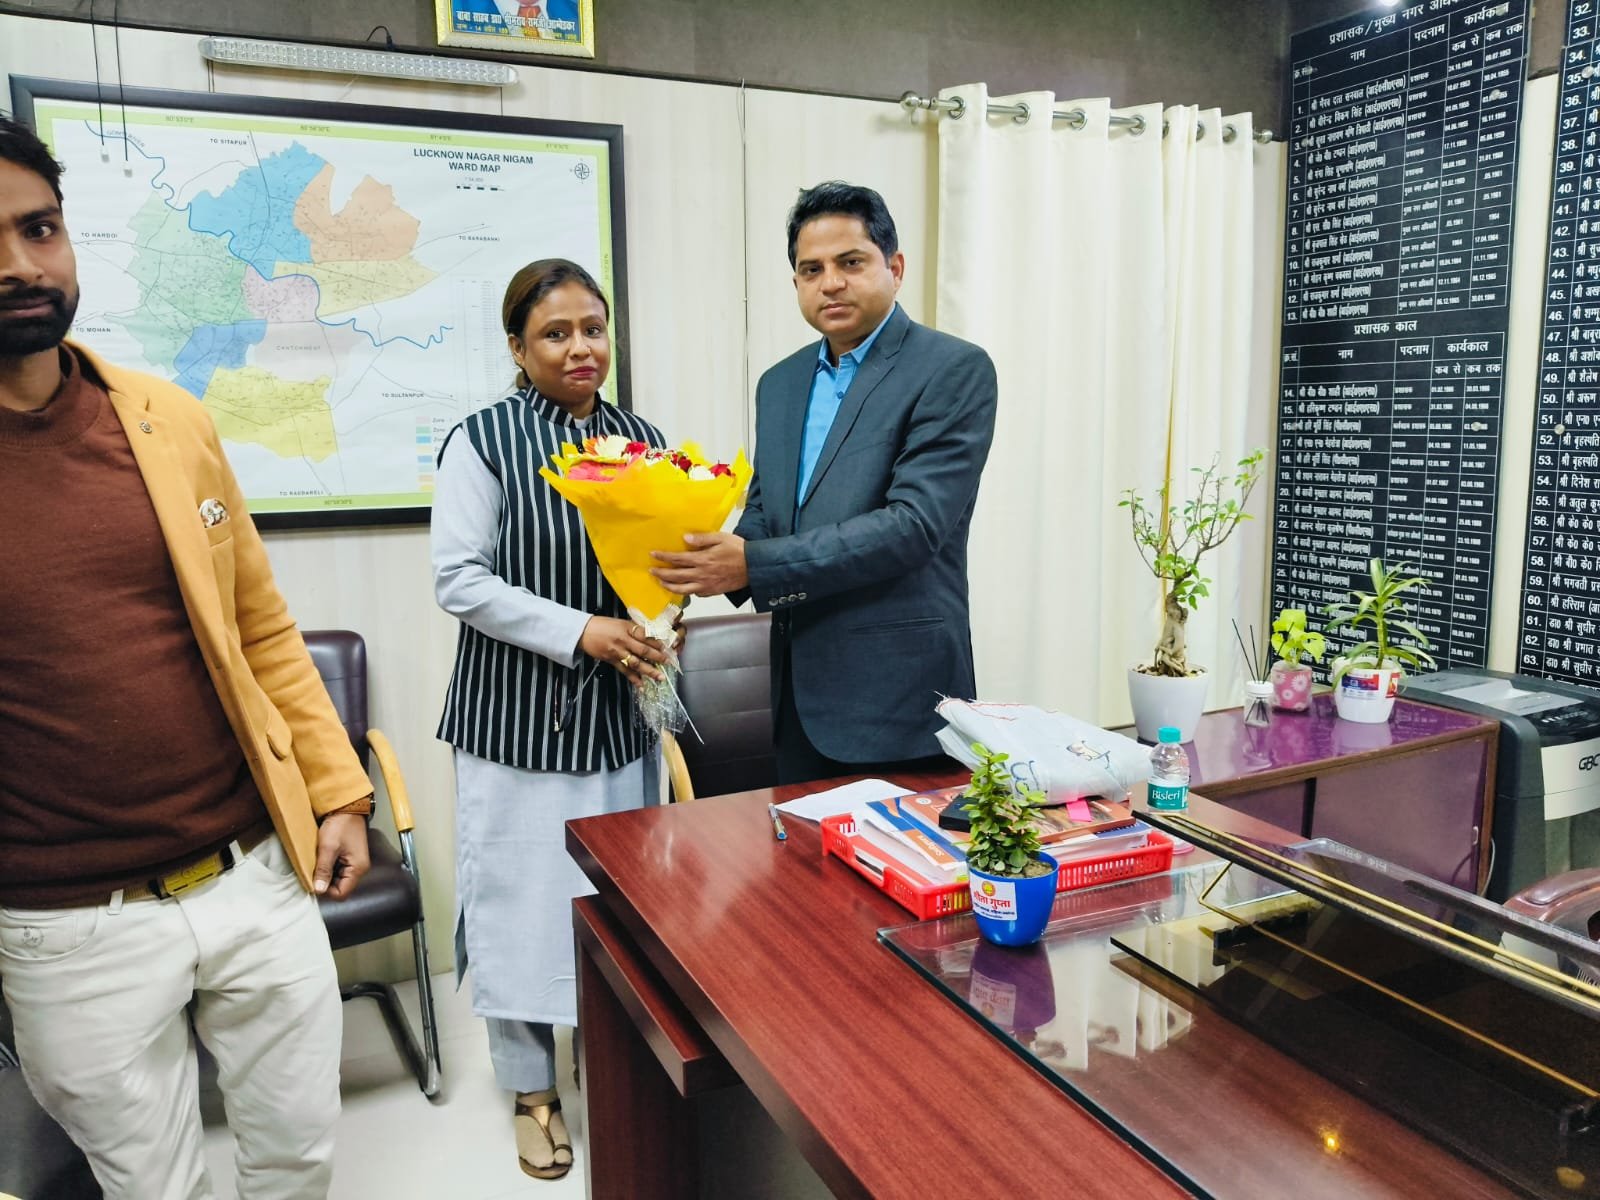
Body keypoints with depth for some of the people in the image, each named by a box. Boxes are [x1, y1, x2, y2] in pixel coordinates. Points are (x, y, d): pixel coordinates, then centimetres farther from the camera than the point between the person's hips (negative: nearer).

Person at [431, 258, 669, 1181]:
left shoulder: (643, 439, 6)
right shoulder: (484, 440, -7)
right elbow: (460, 581, -12)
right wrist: (580, 631, -20)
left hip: (620, 712, 4)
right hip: (517, 715, -4)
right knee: (523, 897, 8)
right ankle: (533, 1089, 29)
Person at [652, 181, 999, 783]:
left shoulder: (954, 370, -10)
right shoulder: (779, 384, 12)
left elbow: (914, 525, -20)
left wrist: (754, 565, -23)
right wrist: (717, 560, -6)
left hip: (897, 693, -6)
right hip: (800, 692, 6)